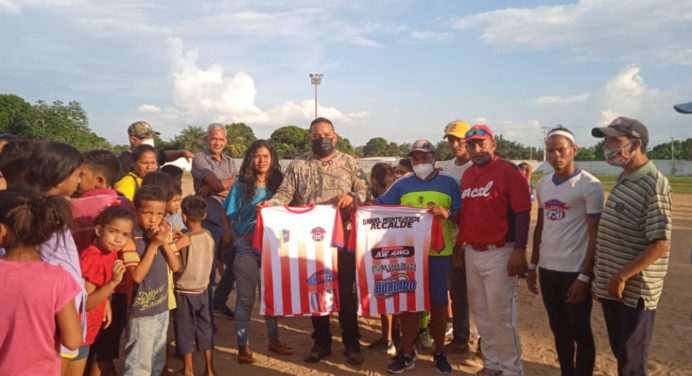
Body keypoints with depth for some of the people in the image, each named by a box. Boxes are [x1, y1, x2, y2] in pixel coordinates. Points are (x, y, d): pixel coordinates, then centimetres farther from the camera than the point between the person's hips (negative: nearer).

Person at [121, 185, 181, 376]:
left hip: (162, 307, 7)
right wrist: (153, 244, -24)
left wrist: (164, 242, -14)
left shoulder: (162, 234, 3)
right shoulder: (131, 238, -17)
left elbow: (176, 267, -1)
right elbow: (137, 276, -23)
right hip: (141, 312, -7)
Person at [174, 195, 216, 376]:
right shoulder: (209, 236, -5)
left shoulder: (185, 240, -18)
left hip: (184, 292, -4)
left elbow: (178, 267, -15)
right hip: (202, 289, 4)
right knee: (205, 329, 14)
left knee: (186, 331, 10)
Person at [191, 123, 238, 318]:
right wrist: (228, 184, 1)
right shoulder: (200, 159, -3)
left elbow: (235, 190, -3)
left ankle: (219, 302, 32)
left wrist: (211, 189, -13)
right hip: (209, 221, -6)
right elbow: (218, 184, -17)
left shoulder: (230, 162, 14)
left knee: (234, 264, 14)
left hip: (229, 221, 6)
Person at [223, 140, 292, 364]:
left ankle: (273, 340, 30)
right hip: (247, 248, -3)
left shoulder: (278, 184, 4)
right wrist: (230, 238, -8)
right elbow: (228, 218, 0)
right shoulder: (241, 186, -3)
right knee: (246, 298, 5)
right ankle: (243, 346, 16)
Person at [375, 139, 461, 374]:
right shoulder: (402, 184, 8)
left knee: (438, 302, 8)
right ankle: (407, 354, 19)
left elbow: (462, 216, -1)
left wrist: (447, 214, -20)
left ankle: (439, 353, 24)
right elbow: (379, 206, 3)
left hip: (439, 252, -1)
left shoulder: (449, 183, 3)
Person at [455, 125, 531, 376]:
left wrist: (519, 251, -18)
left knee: (501, 313, -2)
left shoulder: (508, 171, -10)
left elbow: (523, 213, -13)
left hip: (499, 253, -7)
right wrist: (459, 246, 18)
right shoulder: (467, 175, 12)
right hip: (471, 253, 7)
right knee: (480, 312, 14)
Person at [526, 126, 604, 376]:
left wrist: (584, 276, -15)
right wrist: (532, 265, 13)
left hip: (575, 271, -6)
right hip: (547, 269, 6)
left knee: (580, 333, 7)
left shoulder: (589, 185, -11)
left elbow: (595, 236, -12)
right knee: (559, 330, 17)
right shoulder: (542, 185, 7)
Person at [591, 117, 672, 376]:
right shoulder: (623, 180, 9)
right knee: (620, 353, 21)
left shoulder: (654, 185, -18)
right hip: (611, 287, 8)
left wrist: (622, 277, -20)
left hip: (634, 291, -8)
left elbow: (660, 244, -23)